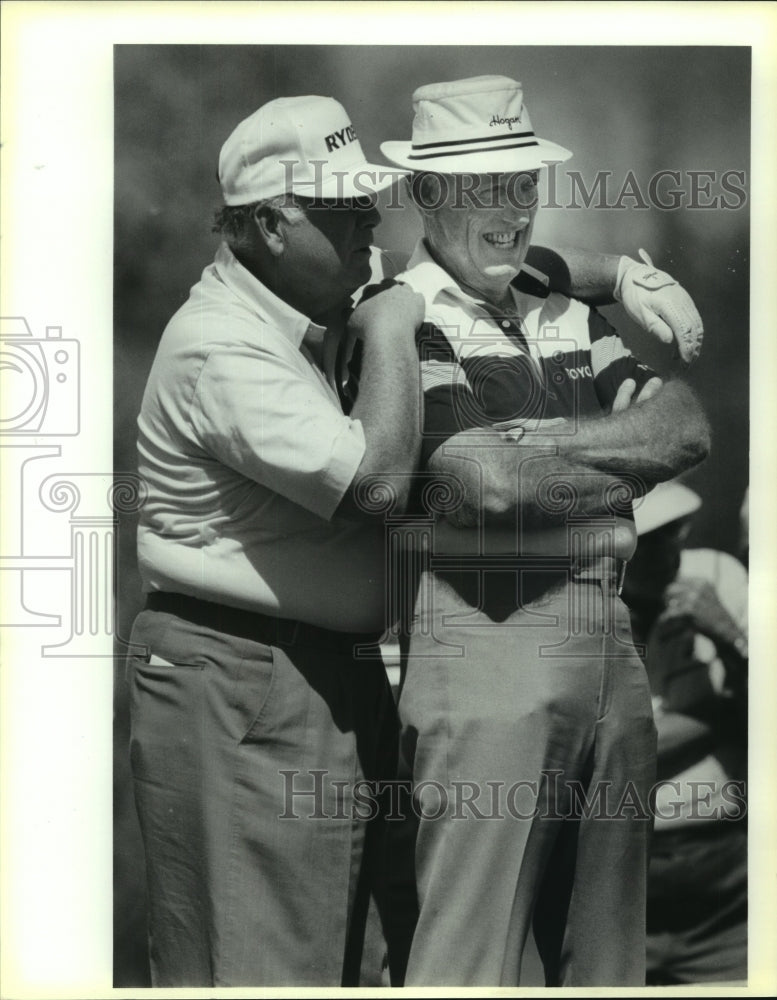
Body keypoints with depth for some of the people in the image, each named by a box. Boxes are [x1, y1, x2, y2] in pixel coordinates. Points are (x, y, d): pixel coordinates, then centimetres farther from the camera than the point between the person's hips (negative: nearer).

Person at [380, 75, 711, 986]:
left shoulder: (567, 312, 18)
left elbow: (688, 425, 6)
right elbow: (489, 480, -19)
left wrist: (550, 441, -10)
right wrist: (624, 457, -2)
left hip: (608, 637, 8)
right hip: (483, 636, -7)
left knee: (607, 953, 13)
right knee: (468, 950, -6)